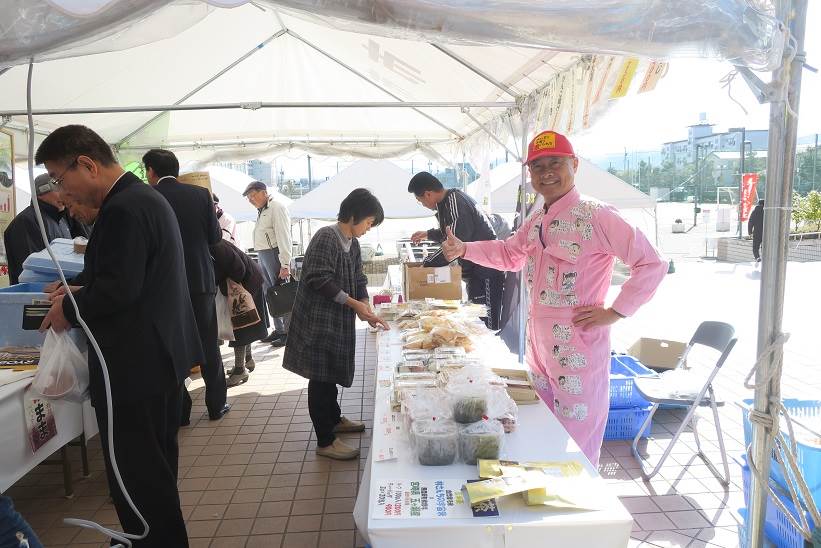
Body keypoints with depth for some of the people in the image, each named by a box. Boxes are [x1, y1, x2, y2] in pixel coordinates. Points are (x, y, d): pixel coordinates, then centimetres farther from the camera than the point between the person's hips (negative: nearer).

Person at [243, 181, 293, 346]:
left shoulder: (276, 208, -10)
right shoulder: (262, 211, 19)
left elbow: (283, 237, -17)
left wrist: (285, 264, -21)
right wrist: (260, 257, 11)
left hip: (275, 254, -9)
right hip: (263, 256, 9)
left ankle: (289, 332, 0)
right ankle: (278, 330, 20)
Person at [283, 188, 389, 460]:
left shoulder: (352, 243, 9)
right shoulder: (326, 237, -19)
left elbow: (358, 279, 12)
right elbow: (319, 280, -24)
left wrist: (367, 309, -3)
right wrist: (354, 304, -20)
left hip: (338, 321, 9)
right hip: (318, 320, -9)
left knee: (331, 374, 22)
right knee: (321, 378, 0)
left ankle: (334, 419, 40)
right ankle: (325, 441, 9)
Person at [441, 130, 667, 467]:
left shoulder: (595, 216, -16)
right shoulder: (537, 220, 10)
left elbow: (652, 264, -16)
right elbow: (509, 254, 25)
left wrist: (614, 312, -16)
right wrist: (463, 249, 14)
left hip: (578, 348, -8)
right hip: (539, 346, 8)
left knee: (576, 447, 5)